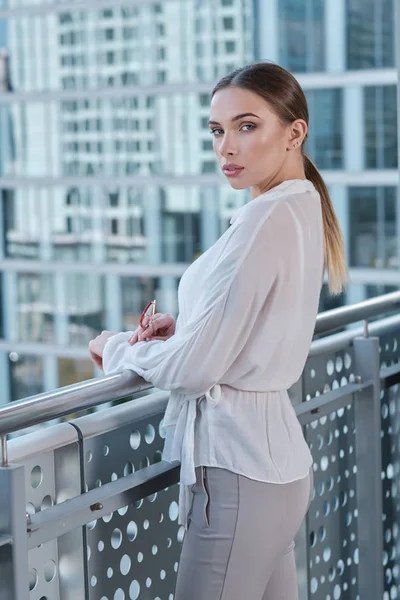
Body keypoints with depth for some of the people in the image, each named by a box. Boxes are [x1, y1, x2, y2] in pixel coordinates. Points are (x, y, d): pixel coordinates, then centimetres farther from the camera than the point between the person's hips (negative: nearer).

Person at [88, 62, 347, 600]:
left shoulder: (265, 220, -19)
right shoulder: (303, 209, 10)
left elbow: (190, 371, -18)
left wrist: (117, 347, 0)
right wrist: (182, 328, 6)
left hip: (237, 469, -10)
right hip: (278, 457, 10)